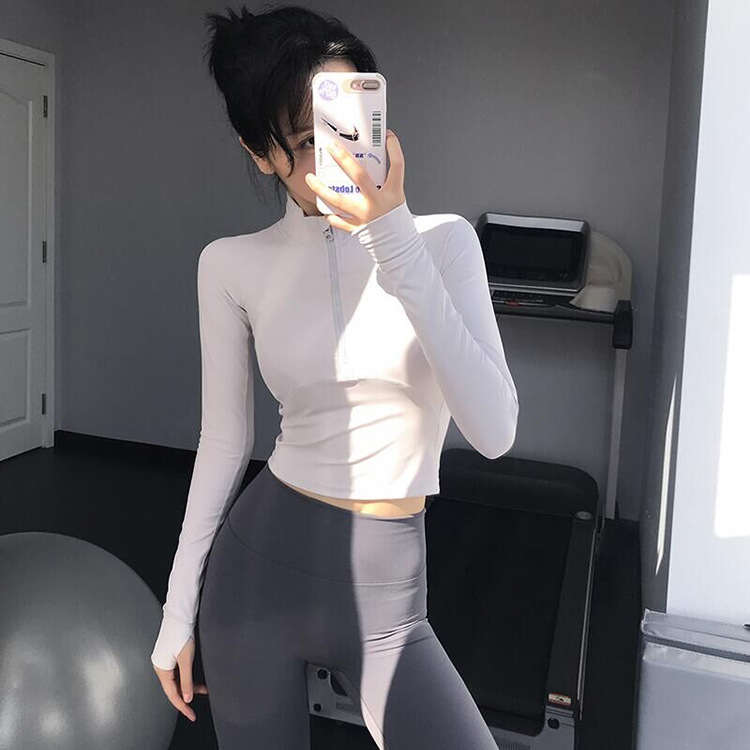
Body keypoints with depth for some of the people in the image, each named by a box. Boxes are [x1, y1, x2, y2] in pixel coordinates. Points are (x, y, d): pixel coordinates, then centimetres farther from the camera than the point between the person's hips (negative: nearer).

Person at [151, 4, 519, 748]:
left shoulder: (444, 239, -6)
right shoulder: (233, 265, -4)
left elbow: (493, 431, -19)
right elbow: (223, 443, 3)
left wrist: (393, 237, -26)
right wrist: (178, 610, 6)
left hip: (384, 590, 0)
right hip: (259, 560, 1)